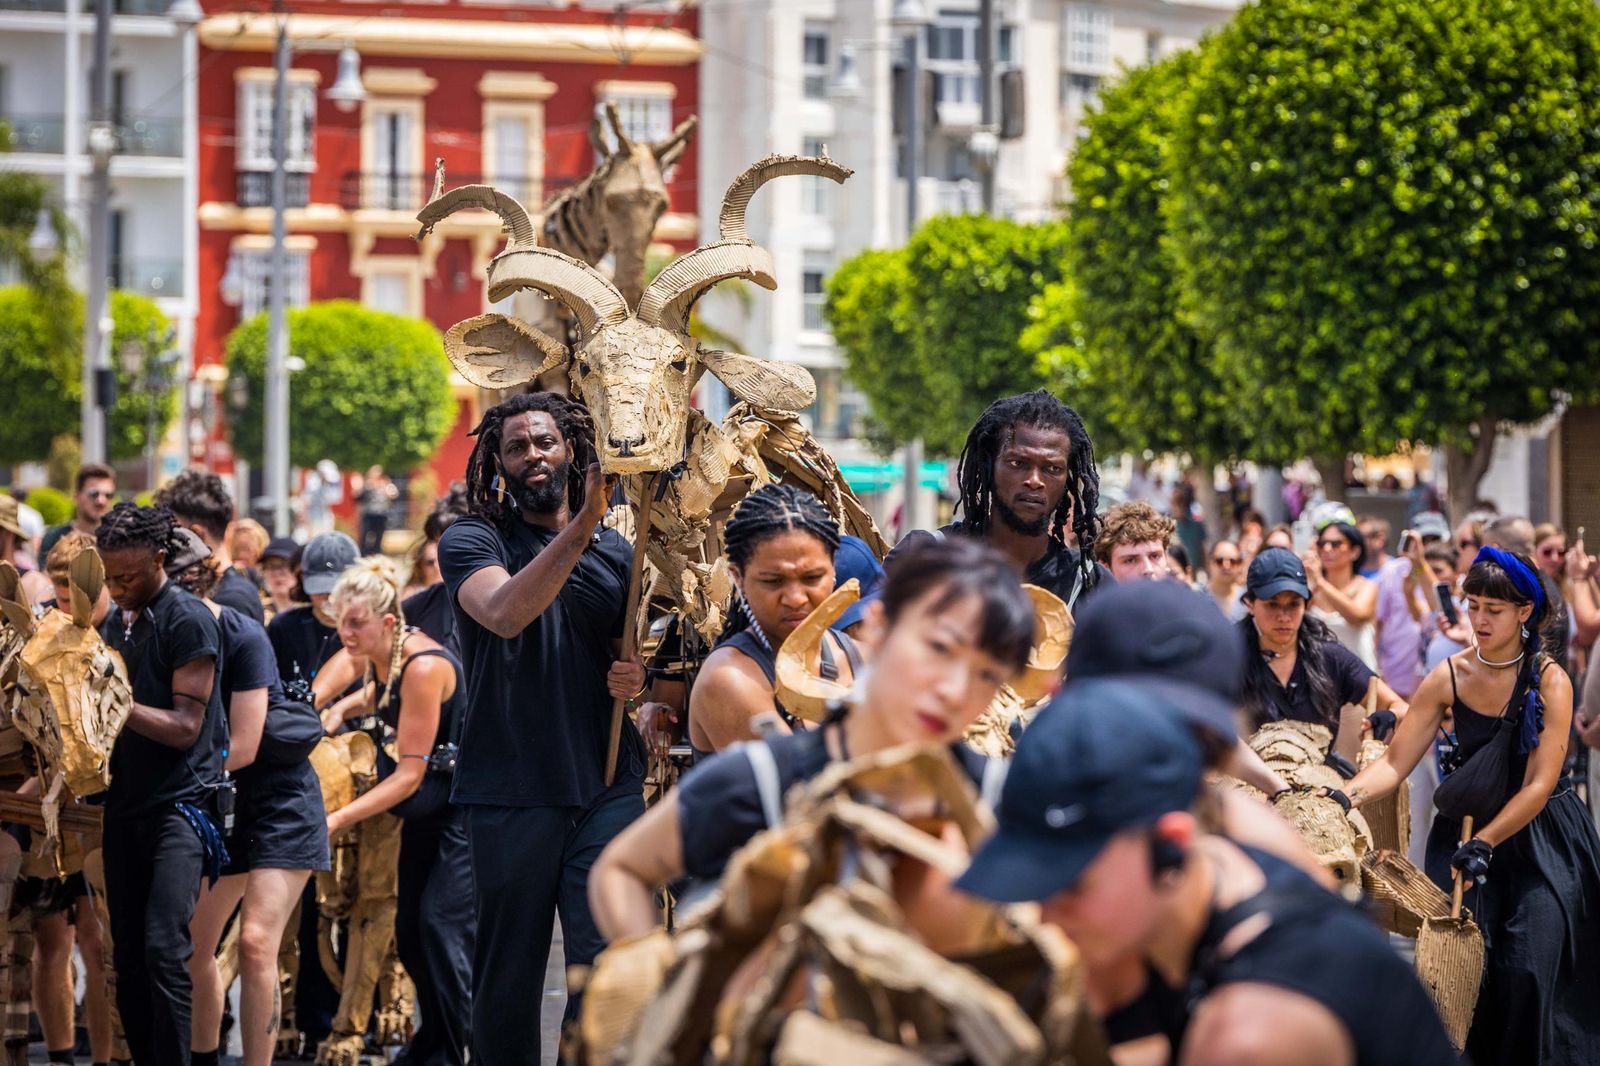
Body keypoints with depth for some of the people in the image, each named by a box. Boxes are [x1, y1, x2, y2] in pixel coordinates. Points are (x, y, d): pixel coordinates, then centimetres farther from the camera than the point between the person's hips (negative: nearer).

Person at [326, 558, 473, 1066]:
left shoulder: (423, 666, -28)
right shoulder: (377, 656, -3)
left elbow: (409, 775, -27)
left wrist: (339, 819, -31)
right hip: (428, 804, 9)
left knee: (441, 923, -15)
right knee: (408, 928, 8)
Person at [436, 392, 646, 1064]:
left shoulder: (615, 553, 13)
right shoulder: (471, 542, 3)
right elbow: (504, 614, -19)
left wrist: (635, 680, 1)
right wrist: (579, 528, -26)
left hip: (608, 789, 2)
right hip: (507, 794, -2)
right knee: (506, 978, 3)